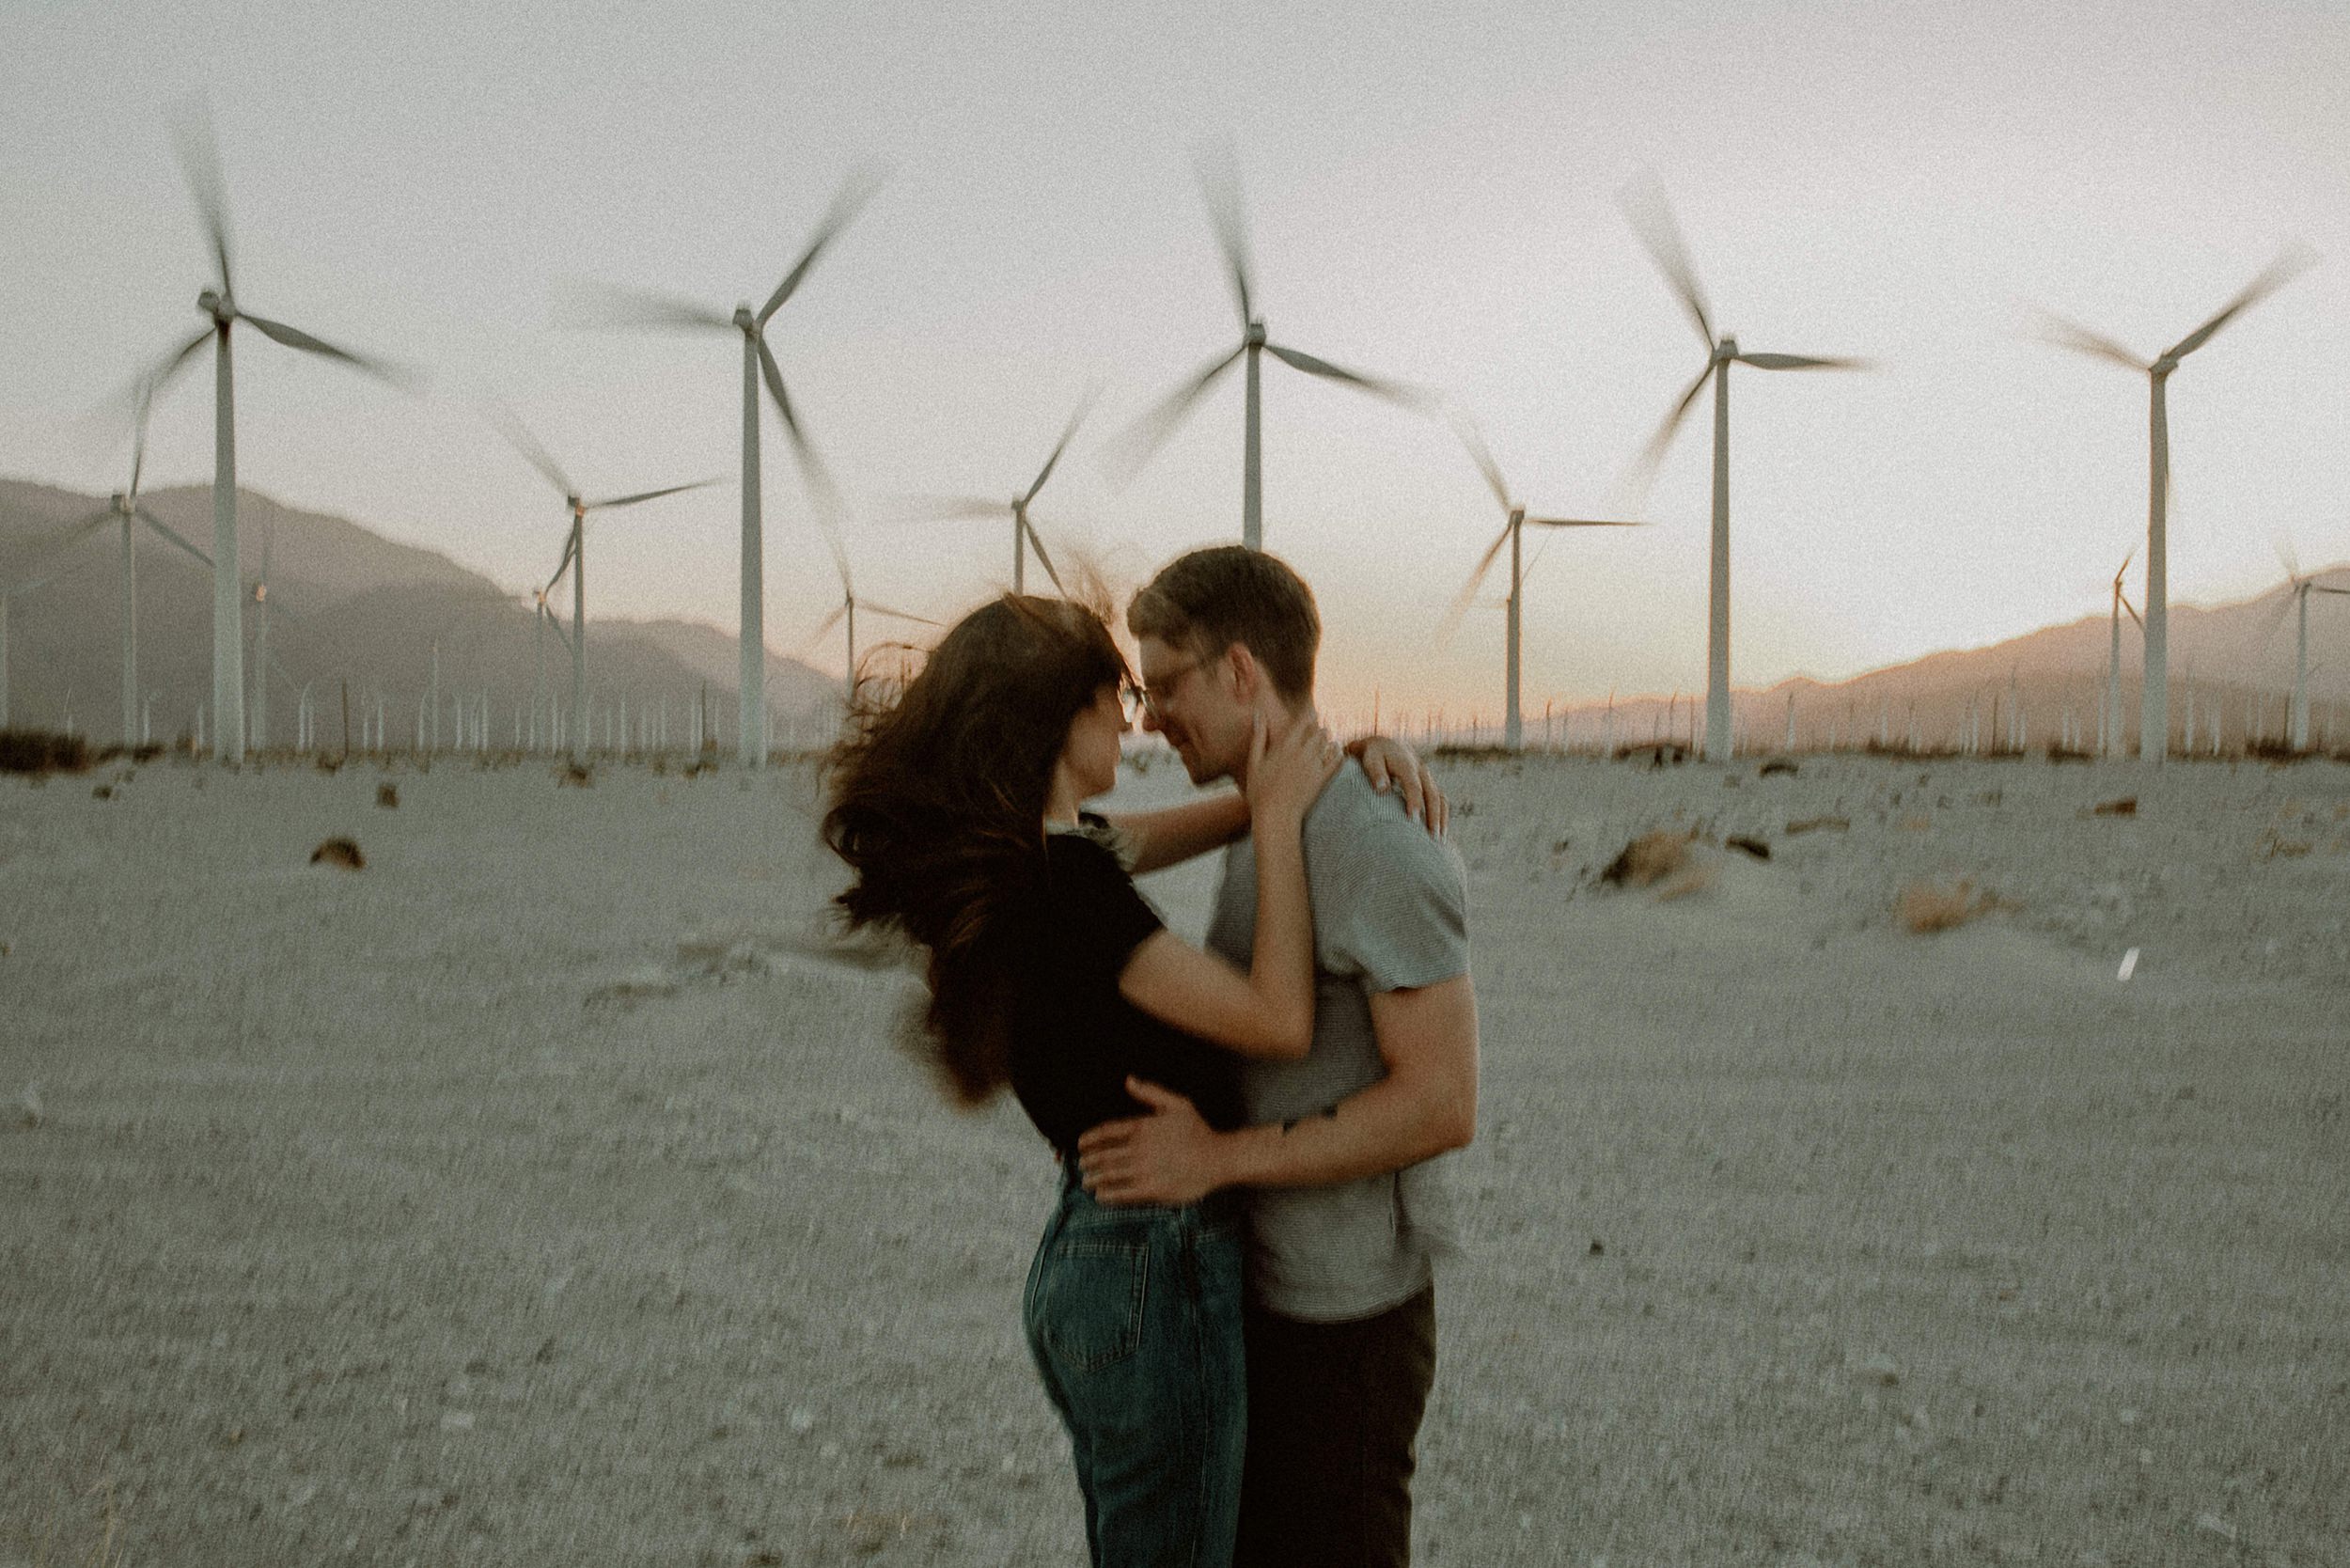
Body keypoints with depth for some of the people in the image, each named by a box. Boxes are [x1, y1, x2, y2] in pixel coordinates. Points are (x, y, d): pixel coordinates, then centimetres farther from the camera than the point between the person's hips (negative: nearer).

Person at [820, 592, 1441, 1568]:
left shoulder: (1047, 849, 5)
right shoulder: (1061, 881, -23)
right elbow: (1280, 1020, -25)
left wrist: (1345, 757, 1)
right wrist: (1279, 818, -17)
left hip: (1084, 1258, 10)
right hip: (1160, 1270, -10)